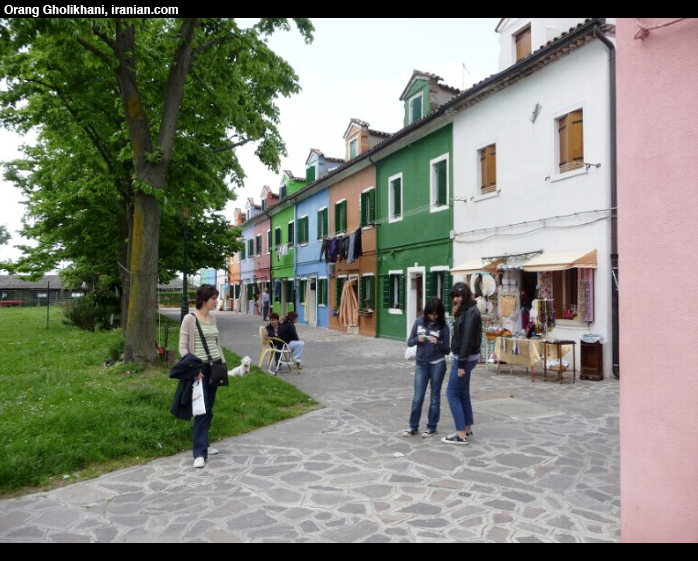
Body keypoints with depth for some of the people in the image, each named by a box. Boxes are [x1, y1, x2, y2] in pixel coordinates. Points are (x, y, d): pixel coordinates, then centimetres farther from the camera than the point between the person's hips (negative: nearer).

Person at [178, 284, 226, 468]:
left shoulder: (213, 319, 9)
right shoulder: (189, 318, -10)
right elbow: (182, 346, -11)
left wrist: (223, 363, 12)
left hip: (214, 367, 6)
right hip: (199, 368, -6)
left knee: (209, 409, 11)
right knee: (202, 410, -7)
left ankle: (203, 444, 24)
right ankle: (200, 453, -2)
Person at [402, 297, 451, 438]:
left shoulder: (443, 327, -7)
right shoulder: (419, 322, -1)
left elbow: (447, 350, -6)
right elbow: (409, 342, 4)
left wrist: (437, 343, -24)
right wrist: (417, 339, -16)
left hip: (437, 365, -2)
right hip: (421, 365, 2)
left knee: (434, 398, 8)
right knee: (417, 398, 4)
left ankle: (432, 427, 21)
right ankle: (413, 427, 18)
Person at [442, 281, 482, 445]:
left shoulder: (471, 312, -18)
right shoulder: (466, 310, 11)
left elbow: (467, 339, -22)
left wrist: (461, 364, -22)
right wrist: (456, 314, -3)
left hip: (466, 358, -10)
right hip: (464, 357, 10)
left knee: (452, 394, -5)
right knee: (463, 394, 16)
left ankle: (461, 435, 0)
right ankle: (467, 429, 26)